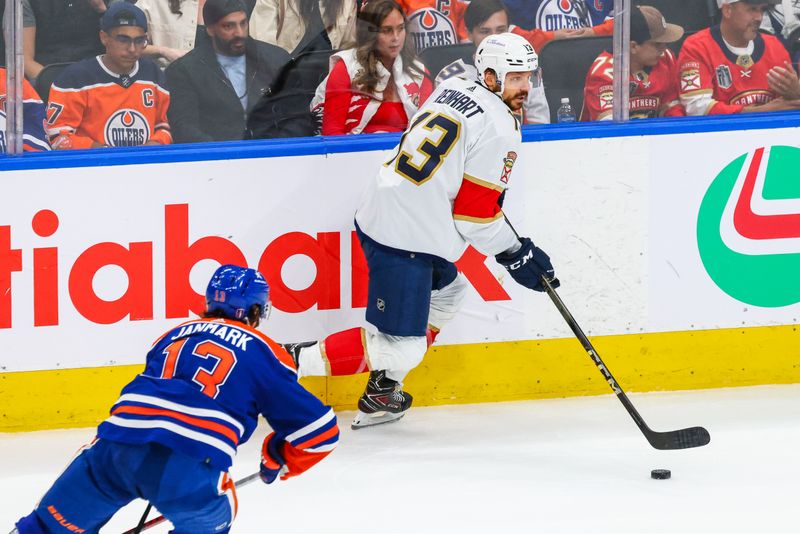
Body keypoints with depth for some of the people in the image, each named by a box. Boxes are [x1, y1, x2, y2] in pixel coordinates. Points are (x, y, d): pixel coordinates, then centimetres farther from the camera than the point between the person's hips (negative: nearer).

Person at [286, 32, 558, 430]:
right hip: (405, 241, -10)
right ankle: (293, 363, -8)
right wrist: (515, 254, 1)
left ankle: (380, 396, 29)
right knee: (399, 348, -9)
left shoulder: (452, 89, 14)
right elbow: (475, 213, -10)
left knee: (447, 292, 31)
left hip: (378, 216, 10)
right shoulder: (498, 129, -11)